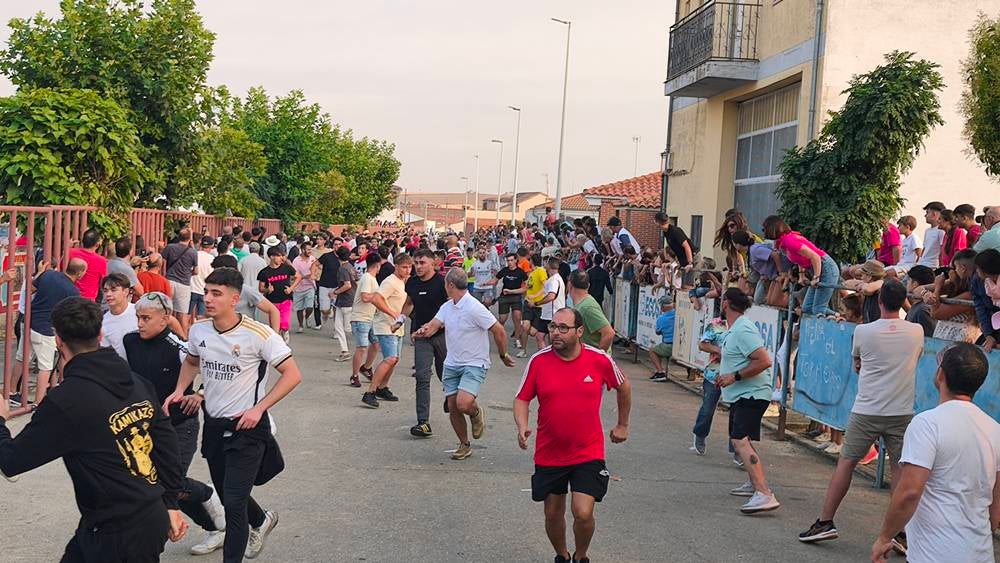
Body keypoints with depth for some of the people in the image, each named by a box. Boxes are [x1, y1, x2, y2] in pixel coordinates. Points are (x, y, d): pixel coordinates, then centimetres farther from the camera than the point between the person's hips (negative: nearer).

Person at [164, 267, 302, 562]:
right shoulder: (198, 330, -4)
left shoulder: (258, 334, -20)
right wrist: (179, 391, 1)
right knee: (226, 494, 22)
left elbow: (292, 374, -15)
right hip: (213, 424, 6)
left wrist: (258, 408, -20)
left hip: (247, 427, -6)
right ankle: (261, 520, 52)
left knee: (233, 502, -11)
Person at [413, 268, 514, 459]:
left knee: (463, 404, -24)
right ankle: (464, 445, 24)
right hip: (452, 364, 7)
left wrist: (503, 355, -5)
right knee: (453, 408, 6)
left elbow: (499, 331, -13)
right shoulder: (447, 307, 8)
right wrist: (423, 331, -21)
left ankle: (476, 413, 12)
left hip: (474, 365, -7)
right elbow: (433, 325, 2)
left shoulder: (474, 308, -17)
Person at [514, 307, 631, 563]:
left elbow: (623, 387, 10)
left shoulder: (600, 360, -9)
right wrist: (522, 427, -17)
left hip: (588, 453, -2)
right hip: (549, 454, 2)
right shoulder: (538, 361, -8)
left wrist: (623, 424, 16)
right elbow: (522, 399, 1)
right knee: (553, 513, 12)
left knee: (583, 513, -12)